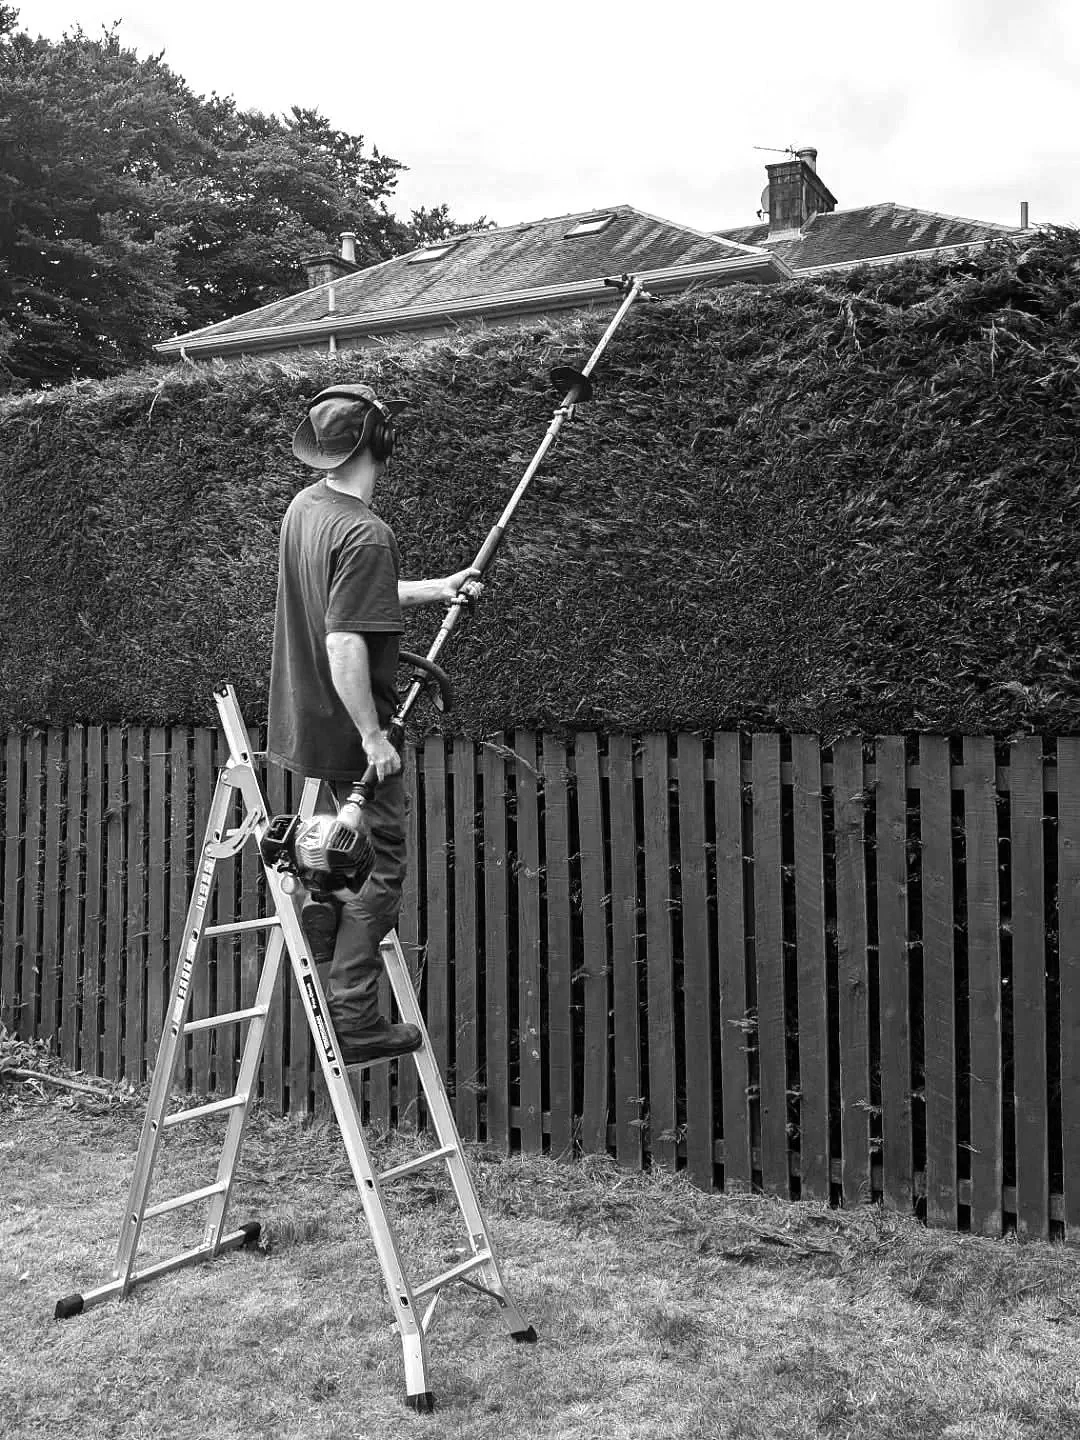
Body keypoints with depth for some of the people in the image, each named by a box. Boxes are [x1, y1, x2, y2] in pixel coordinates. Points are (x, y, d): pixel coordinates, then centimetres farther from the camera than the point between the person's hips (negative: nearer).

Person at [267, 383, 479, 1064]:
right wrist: (374, 736, -21)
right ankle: (355, 1021, 8)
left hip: (302, 720, 8)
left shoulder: (304, 507, 6)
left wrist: (438, 588, 23)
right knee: (378, 866, 3)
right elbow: (344, 641, -28)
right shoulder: (365, 534, -23)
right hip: (346, 729, -8)